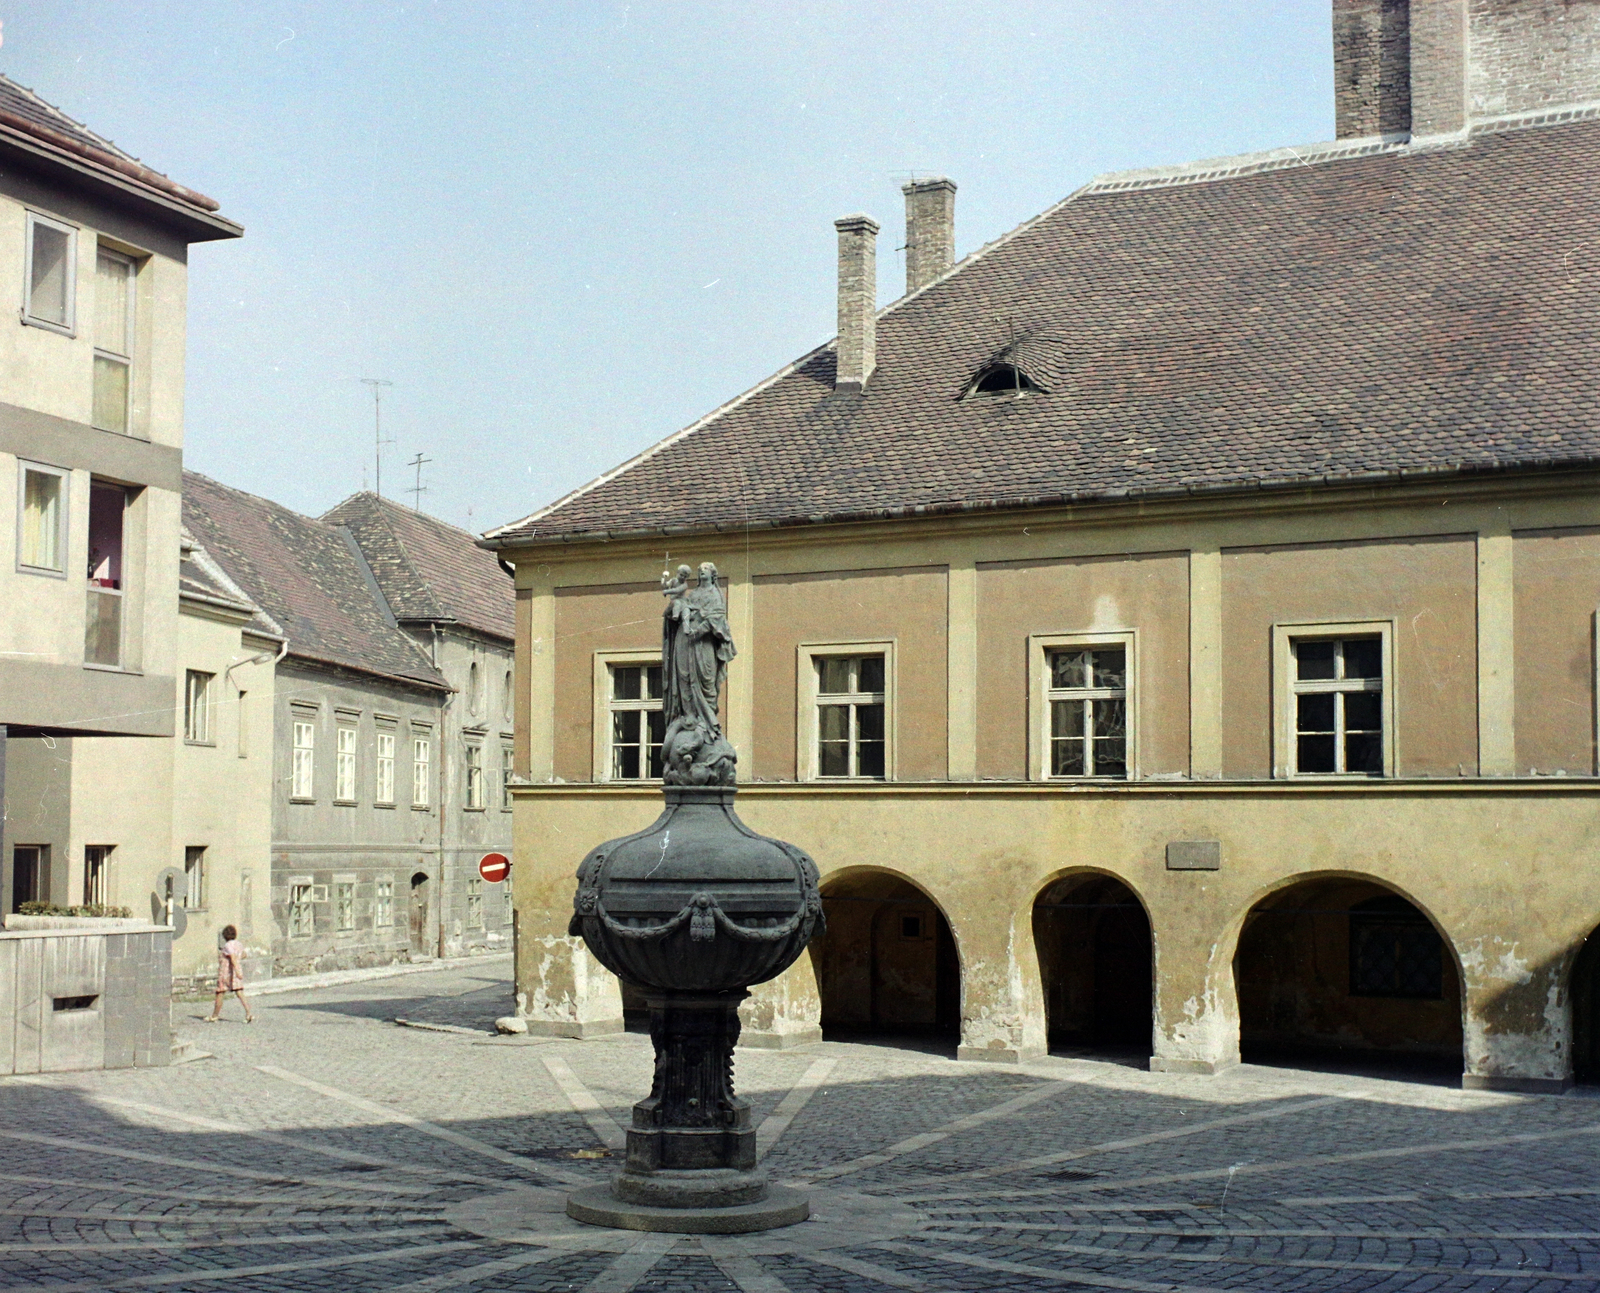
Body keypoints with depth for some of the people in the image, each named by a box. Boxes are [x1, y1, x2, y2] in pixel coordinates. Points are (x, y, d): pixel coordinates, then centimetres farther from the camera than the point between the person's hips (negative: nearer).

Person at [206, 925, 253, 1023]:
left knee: (220, 994, 8)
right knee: (240, 994, -1)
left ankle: (214, 1016, 21)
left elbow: (233, 958, -29)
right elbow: (243, 955, 25)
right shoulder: (239, 944, 8)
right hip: (236, 973, 7)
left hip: (226, 973, -7)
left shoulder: (228, 945, -16)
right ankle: (248, 1014, -17)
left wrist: (237, 971, -38)